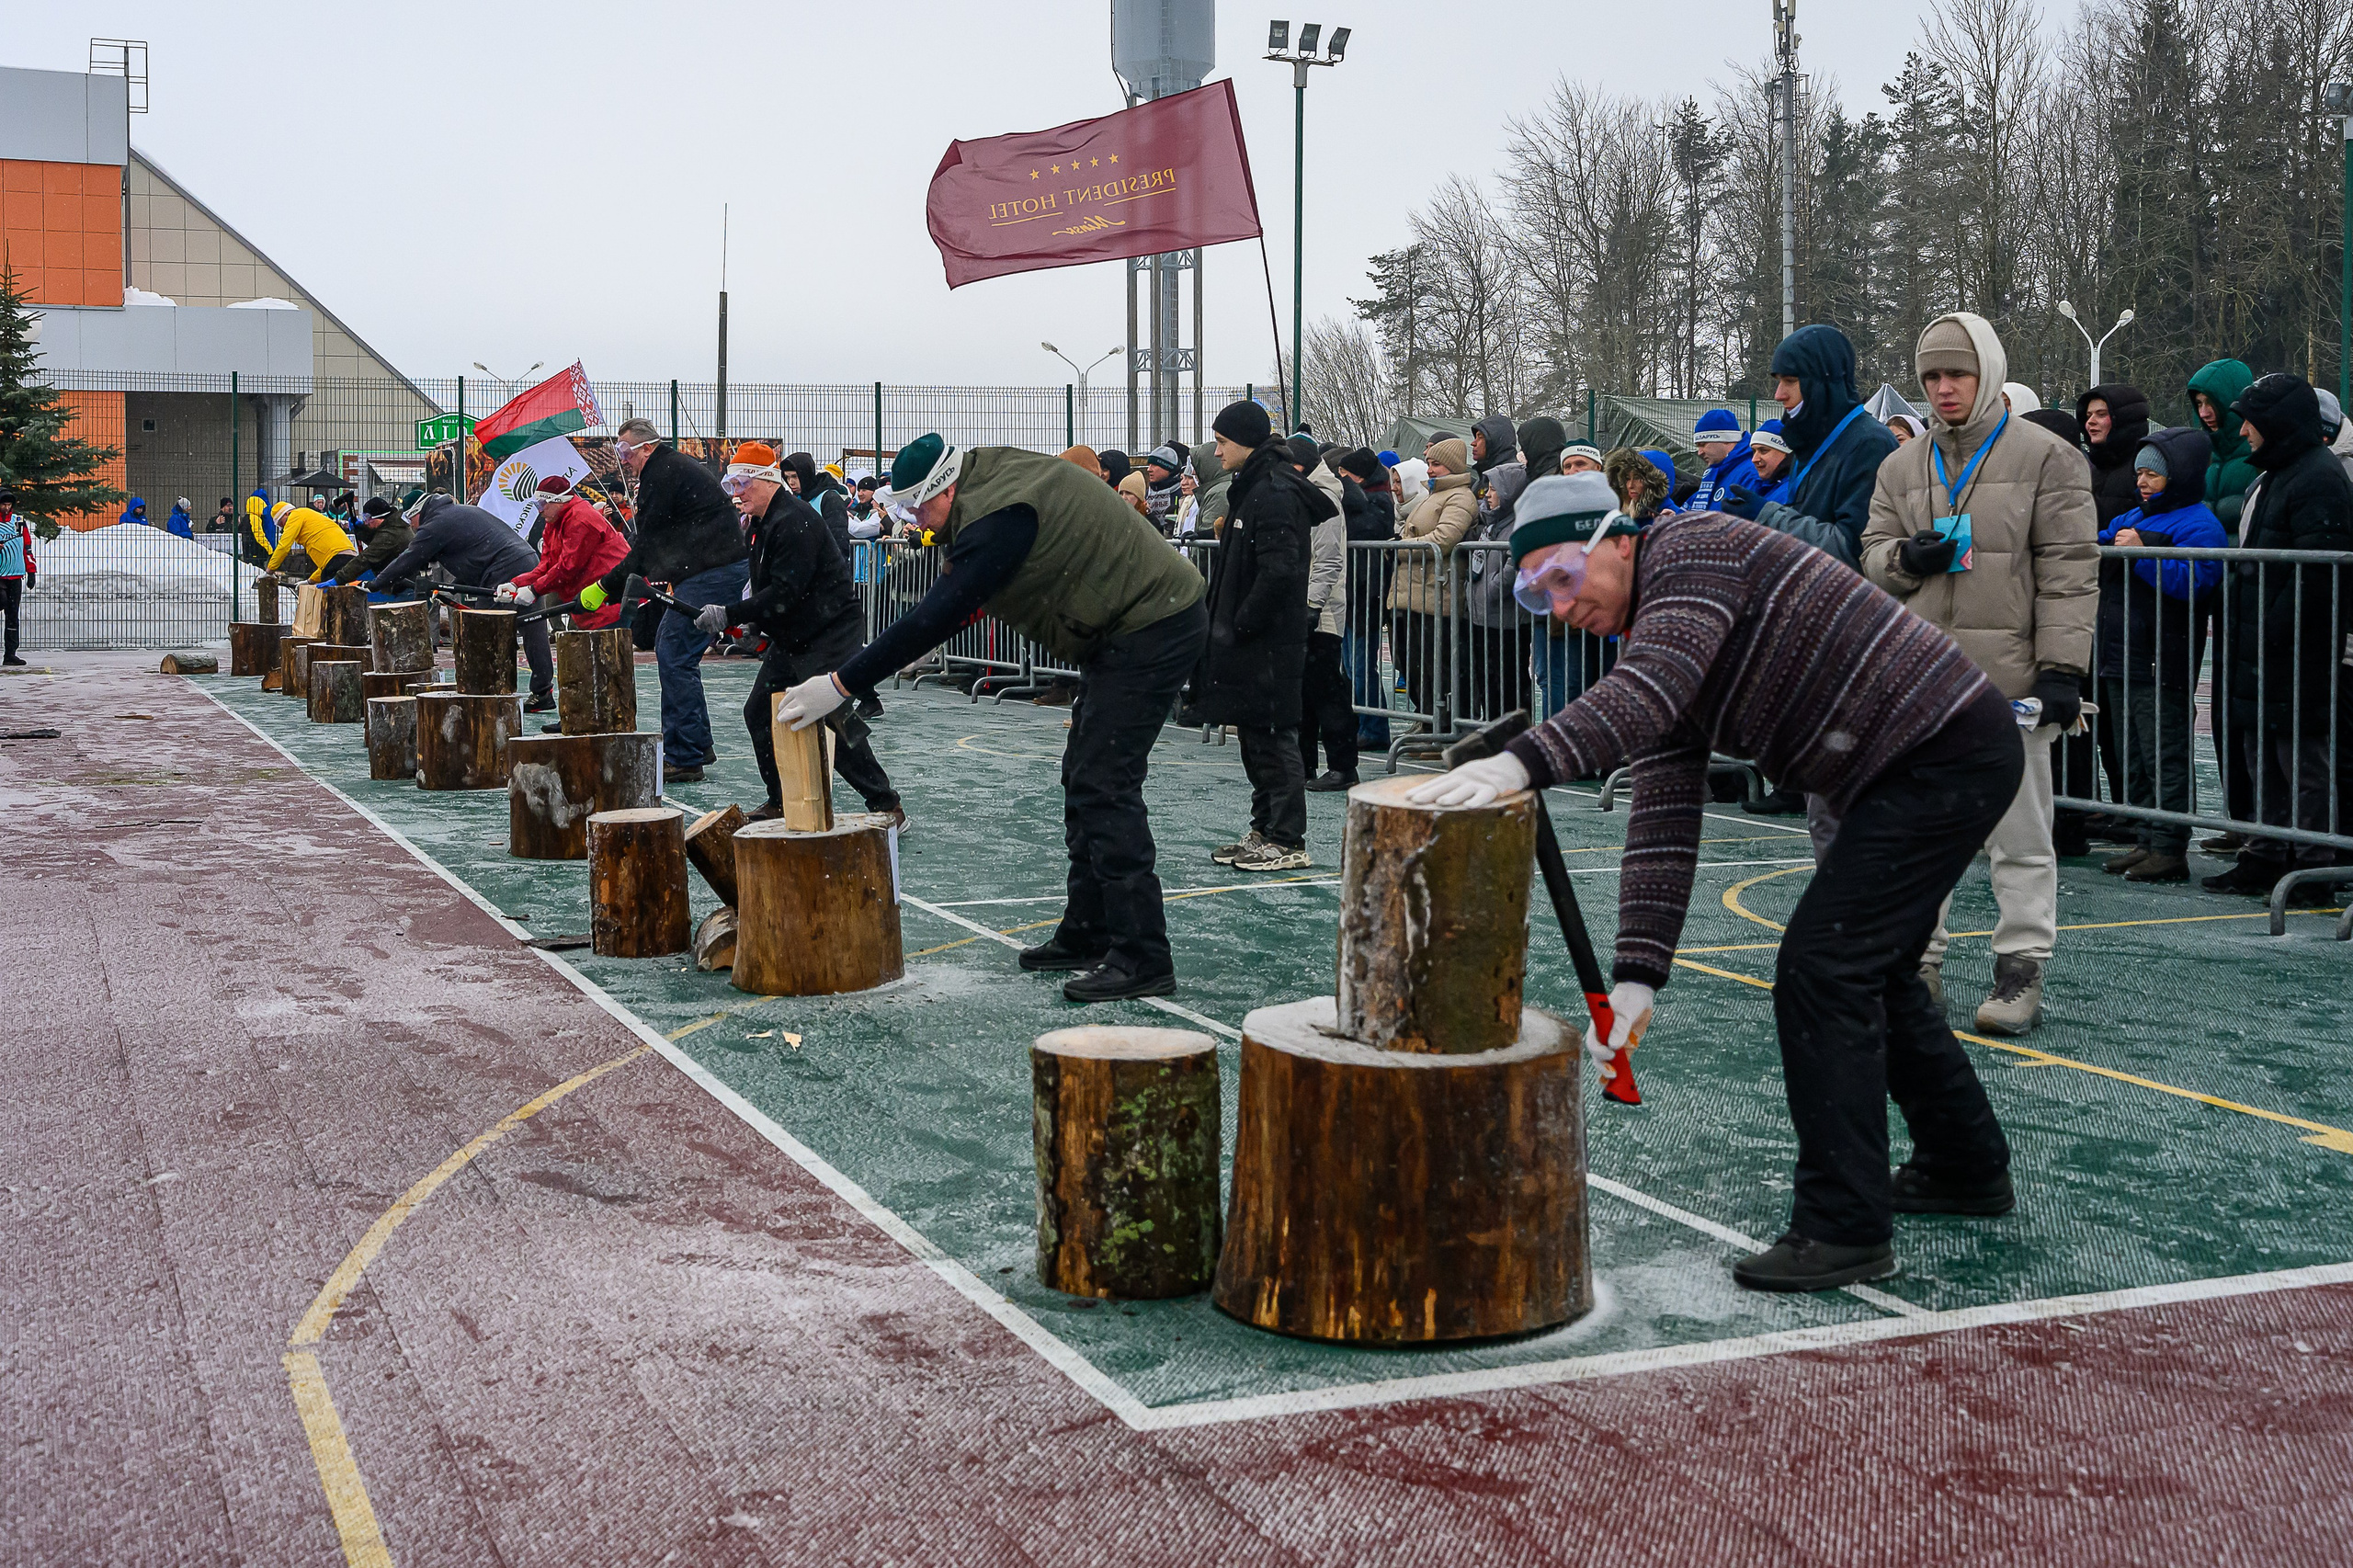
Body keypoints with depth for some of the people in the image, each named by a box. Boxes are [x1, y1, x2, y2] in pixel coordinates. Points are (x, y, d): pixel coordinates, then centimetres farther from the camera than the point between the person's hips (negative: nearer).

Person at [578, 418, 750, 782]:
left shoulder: (663, 474, -11)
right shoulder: (672, 468, 21)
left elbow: (647, 547, -12)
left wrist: (604, 587, -6)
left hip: (713, 572, -11)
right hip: (717, 570, 11)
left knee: (675, 656, -11)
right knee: (670, 648, 16)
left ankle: (684, 758, -10)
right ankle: (698, 743, 21)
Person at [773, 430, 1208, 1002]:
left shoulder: (1002, 518, -25)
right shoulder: (992, 475, 7)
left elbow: (935, 616, -28)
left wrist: (842, 684, -25)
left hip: (1153, 629, -11)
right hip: (1127, 631, 11)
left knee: (1104, 787, -13)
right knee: (1084, 780, 15)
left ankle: (1142, 960, -13)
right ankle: (1086, 936, 22)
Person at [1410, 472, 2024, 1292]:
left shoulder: (1693, 546, -15)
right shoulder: (1648, 645, 11)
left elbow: (1649, 692, -35)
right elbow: (1663, 823, 3)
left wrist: (1524, 761, -48)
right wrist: (1637, 973, -7)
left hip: (1946, 755, -11)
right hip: (1918, 765, 11)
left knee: (1821, 971, -14)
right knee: (1868, 970, 22)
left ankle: (1846, 1226, -8)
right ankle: (1966, 1167, 39)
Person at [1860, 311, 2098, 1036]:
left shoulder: (2046, 458, 0)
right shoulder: (1903, 467, 14)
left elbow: (2069, 570, -4)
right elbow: (1872, 554, 18)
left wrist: (2062, 668, -12)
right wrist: (1905, 558, -7)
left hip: (2009, 679, -5)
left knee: (2019, 834, 1)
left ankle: (2021, 972, 9)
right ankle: (1917, 963, 18)